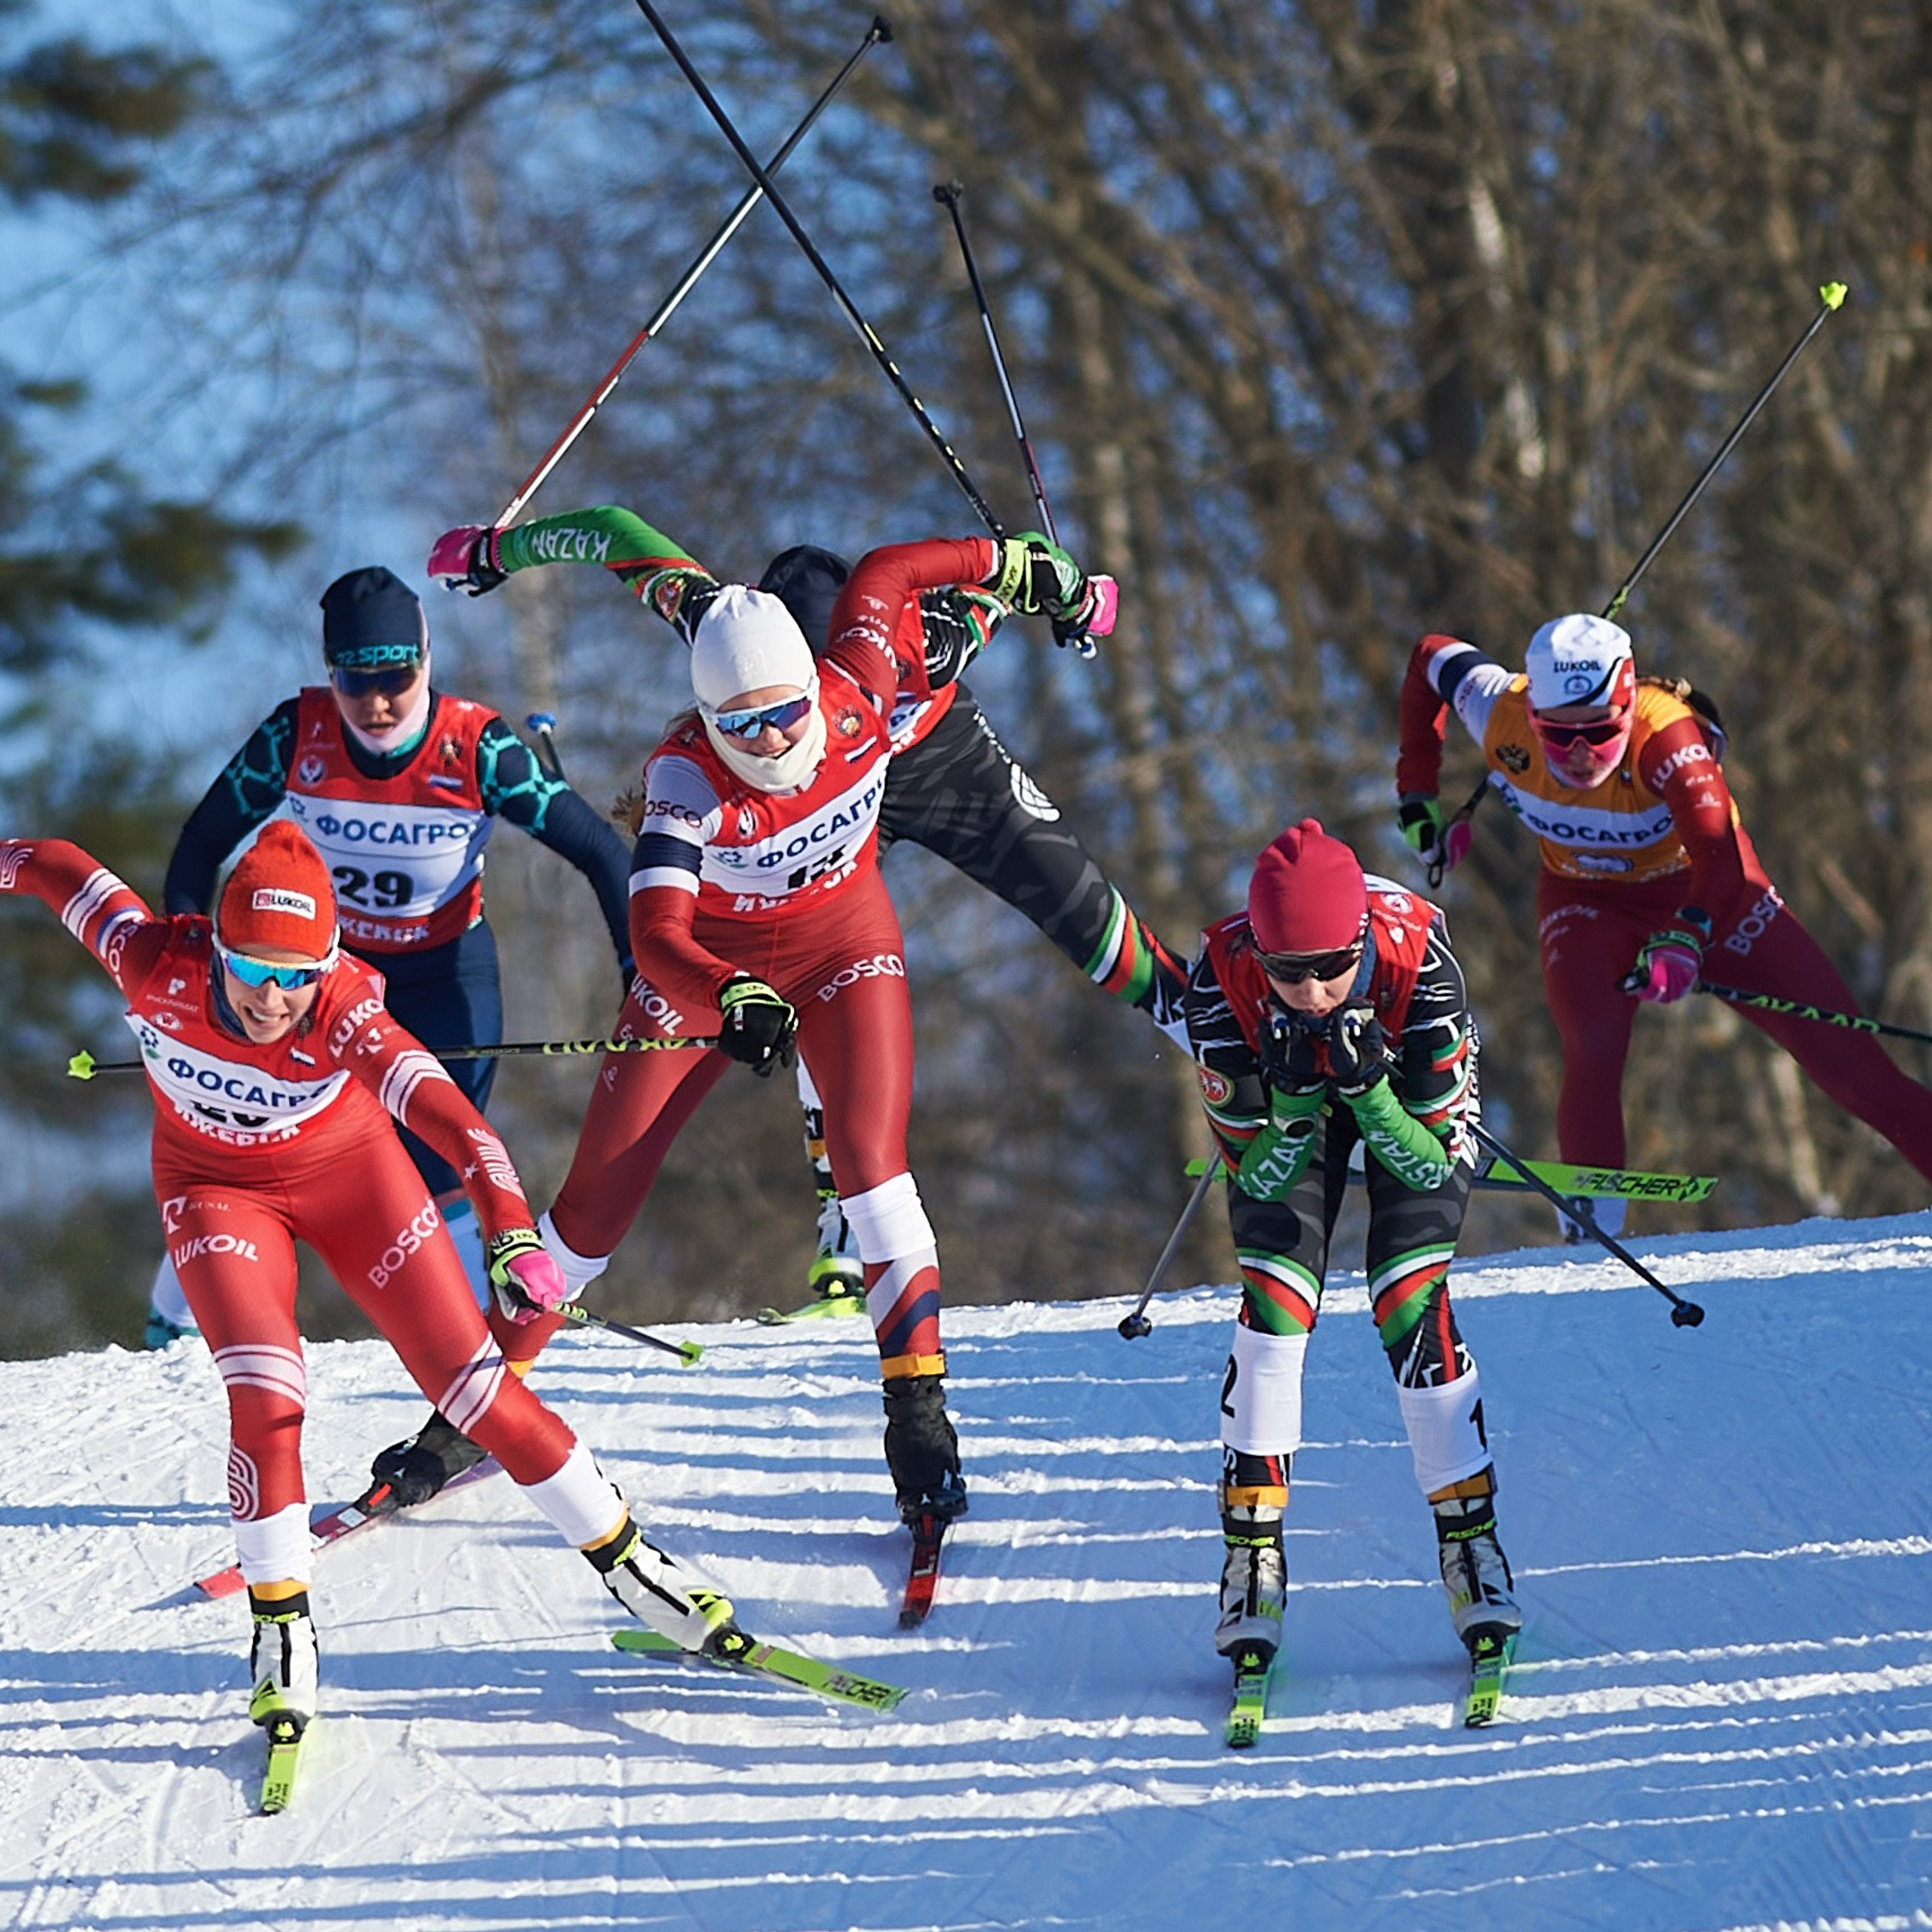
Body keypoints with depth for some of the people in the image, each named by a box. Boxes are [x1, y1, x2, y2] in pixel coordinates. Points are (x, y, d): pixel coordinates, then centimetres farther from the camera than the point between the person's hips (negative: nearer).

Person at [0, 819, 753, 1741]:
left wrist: (512, 1234, -63)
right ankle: (280, 1629, -1)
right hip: (217, 1187, 1)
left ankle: (626, 1560, 15)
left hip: (347, 1170, -1)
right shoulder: (159, 967, -32)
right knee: (265, 1397, -19)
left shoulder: (344, 1013, -36)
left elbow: (454, 1121, -48)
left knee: (478, 1387, -2)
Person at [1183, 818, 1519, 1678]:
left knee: (1411, 1304, -16)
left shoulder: (1414, 957, -38)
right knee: (1274, 1308, -14)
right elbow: (1261, 1171, -25)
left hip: (1412, 1091, -1)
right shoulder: (1223, 976, -35)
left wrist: (1366, 1087, -46)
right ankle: (1251, 1554, -5)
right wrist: (1293, 1091, -44)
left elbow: (1437, 1158, -30)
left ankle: (1470, 1538, -5)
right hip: (1282, 1096, 1)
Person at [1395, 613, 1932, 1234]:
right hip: (1586, 898, 2)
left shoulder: (1665, 735, -37)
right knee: (1593, 1052, -25)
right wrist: (1419, 797, -3)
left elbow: (1719, 858, -47)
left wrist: (1685, 939, -64)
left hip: (1702, 890, -2)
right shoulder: (1501, 717, -25)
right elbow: (1432, 659, -4)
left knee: (1841, 1054, -8)